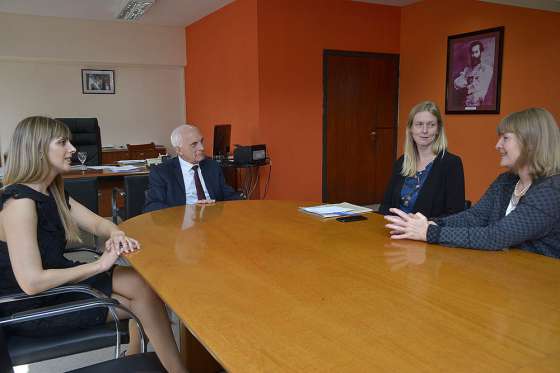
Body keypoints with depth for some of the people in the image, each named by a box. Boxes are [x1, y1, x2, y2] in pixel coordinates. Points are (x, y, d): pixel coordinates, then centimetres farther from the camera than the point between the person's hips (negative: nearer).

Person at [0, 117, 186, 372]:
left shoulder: (52, 193, 3)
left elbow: (96, 222, 6)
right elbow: (32, 282, -29)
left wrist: (116, 234, -18)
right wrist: (99, 265, -23)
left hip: (54, 281, 8)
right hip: (31, 308, -8)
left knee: (144, 286, -5)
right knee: (143, 299, -6)